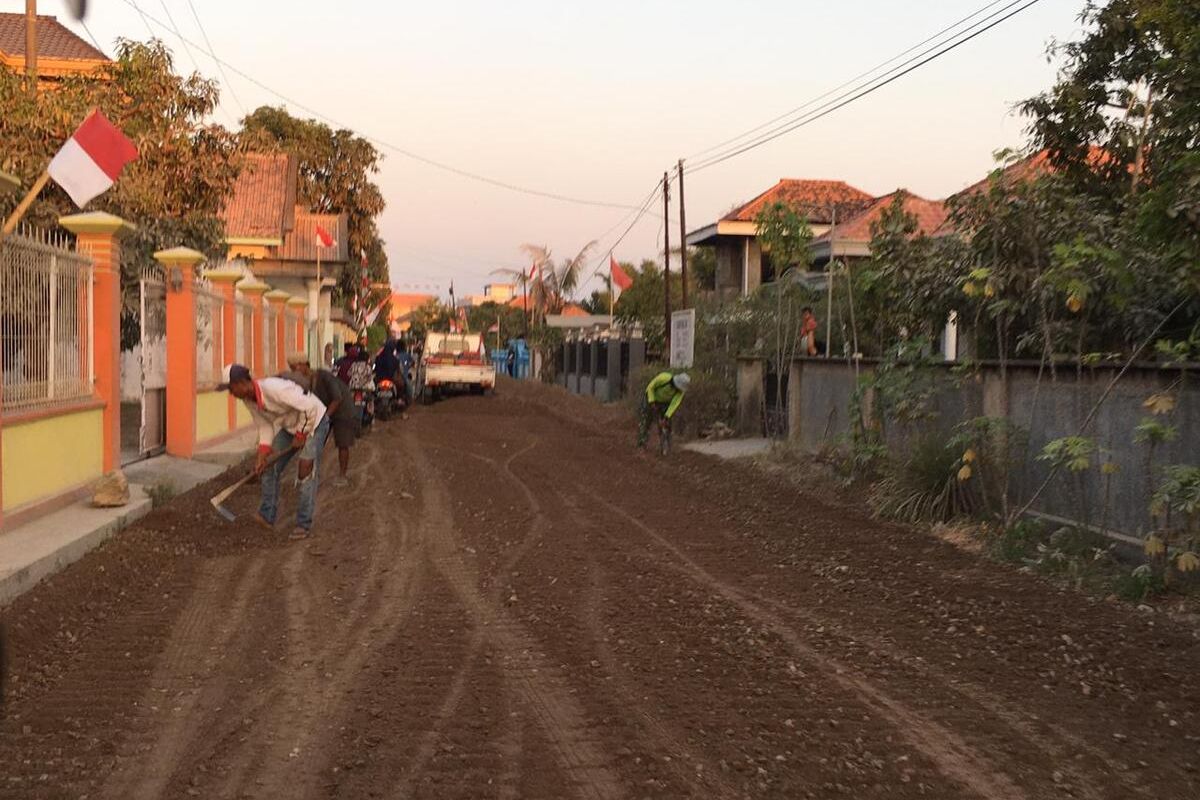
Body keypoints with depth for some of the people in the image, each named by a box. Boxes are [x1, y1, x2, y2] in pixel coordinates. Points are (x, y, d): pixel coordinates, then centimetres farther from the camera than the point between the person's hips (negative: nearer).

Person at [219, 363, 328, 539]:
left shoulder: (273, 389, -34)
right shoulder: (248, 400, -7)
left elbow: (310, 407, -32)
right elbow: (265, 427, 2)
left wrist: (301, 435, -21)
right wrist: (262, 455, -9)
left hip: (313, 421, -8)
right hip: (289, 426, 8)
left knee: (305, 472, -14)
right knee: (269, 466, 2)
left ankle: (304, 524, -6)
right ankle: (267, 516, 12)